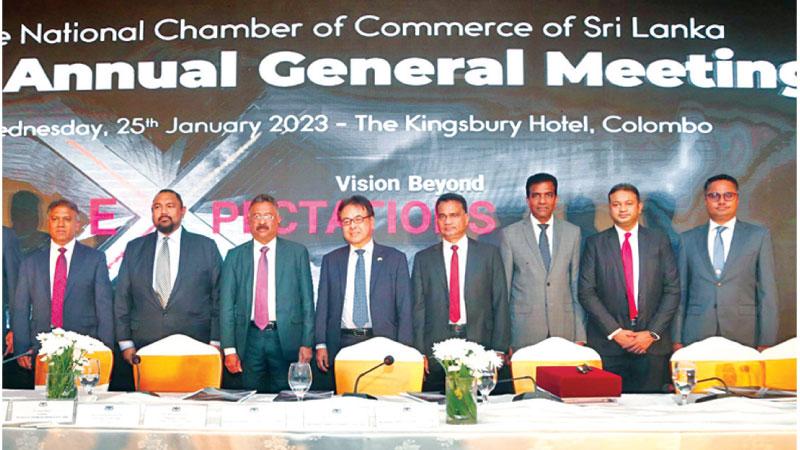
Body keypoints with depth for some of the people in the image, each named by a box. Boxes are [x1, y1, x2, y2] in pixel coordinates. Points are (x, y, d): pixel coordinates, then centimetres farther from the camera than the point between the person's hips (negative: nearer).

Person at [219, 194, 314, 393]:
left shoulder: (297, 253, 6)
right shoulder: (235, 256, 9)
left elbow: (307, 300, 5)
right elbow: (226, 303, 7)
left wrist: (307, 343, -2)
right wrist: (229, 349, -1)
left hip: (286, 339, -1)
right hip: (250, 339, 1)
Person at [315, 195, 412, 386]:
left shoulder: (395, 258, 7)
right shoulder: (330, 260, 13)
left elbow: (405, 309, 4)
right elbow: (323, 305, 12)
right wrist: (321, 344, 2)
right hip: (343, 344, 1)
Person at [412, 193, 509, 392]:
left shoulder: (489, 254, 7)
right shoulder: (423, 259, 11)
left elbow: (501, 304, 5)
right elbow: (418, 308, 8)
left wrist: (499, 351, -3)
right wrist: (420, 352, -1)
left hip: (480, 343, -1)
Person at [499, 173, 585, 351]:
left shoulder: (572, 232, 8)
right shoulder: (509, 234, 2)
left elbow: (577, 285, 8)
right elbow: (503, 287, 3)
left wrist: (580, 335, 4)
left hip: (565, 330, 2)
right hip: (524, 333, -1)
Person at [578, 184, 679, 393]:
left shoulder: (659, 241, 8)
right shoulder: (595, 243, 6)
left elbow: (673, 290, 5)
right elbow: (586, 292, 0)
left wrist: (652, 333, -5)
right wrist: (614, 331, -9)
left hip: (652, 344, 1)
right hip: (607, 344, -1)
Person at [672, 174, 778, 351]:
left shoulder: (759, 236, 6)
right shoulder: (688, 239, 10)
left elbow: (767, 291, 2)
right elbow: (681, 292, 9)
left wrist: (766, 342, -4)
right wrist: (677, 339, 4)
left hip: (744, 336, -1)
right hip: (696, 336, 1)